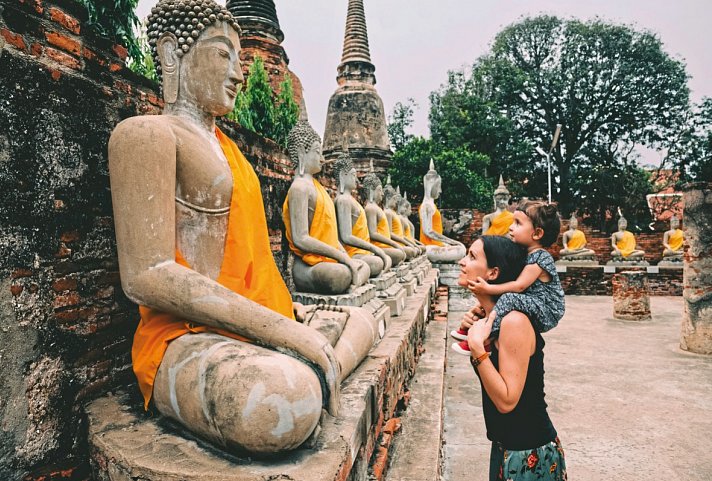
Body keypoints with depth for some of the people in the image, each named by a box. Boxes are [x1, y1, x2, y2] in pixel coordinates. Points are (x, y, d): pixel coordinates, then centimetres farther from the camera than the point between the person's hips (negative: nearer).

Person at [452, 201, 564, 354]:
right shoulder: (525, 254, 8)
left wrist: (488, 288, -26)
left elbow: (519, 286, -25)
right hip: (535, 308, 10)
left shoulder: (540, 258, -19)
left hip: (547, 313, -10)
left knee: (509, 299, -31)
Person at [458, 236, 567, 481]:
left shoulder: (514, 320, -26)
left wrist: (477, 346, -30)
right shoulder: (489, 315, -1)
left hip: (529, 454, -8)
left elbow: (506, 401, -25)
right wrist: (473, 331, -5)